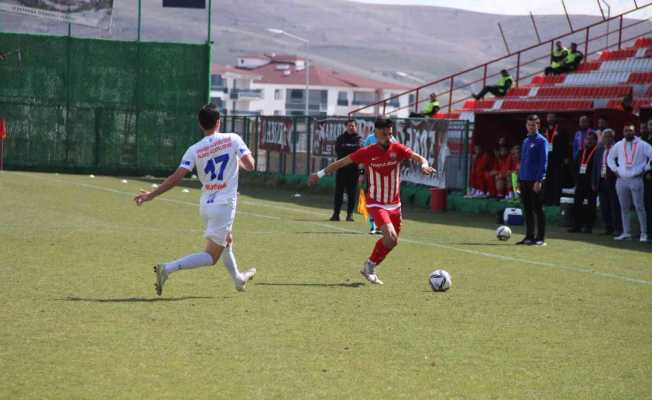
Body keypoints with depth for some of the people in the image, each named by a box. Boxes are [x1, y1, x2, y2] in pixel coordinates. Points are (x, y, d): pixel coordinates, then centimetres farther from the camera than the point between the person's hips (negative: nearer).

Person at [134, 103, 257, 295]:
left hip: (205, 205, 5)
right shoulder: (232, 139, -8)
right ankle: (168, 268, -22)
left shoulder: (194, 150, -3)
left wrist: (152, 195, -9)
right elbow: (250, 165, -10)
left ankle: (238, 279, 49)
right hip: (224, 205, -5)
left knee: (226, 241, 31)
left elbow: (177, 177, -13)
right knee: (211, 256, -4)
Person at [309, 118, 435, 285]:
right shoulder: (367, 152, -11)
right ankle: (370, 266, -1)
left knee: (393, 241, 13)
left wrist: (424, 165, -38)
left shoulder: (397, 149, -6)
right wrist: (321, 173, 0)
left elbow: (419, 158, -15)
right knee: (391, 237, -22)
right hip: (376, 204, -4)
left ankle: (370, 267, 33)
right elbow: (342, 162, -1)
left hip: (394, 204, 4)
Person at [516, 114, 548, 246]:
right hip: (524, 181, 7)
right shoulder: (525, 141, 17)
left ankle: (540, 238, -3)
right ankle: (529, 236, 15)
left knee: (537, 209, -5)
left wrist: (539, 180, -18)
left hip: (535, 181, -7)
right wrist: (519, 179, 15)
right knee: (527, 210, 9)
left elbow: (543, 161, -11)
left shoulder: (541, 141, -5)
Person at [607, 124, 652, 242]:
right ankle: (626, 233, 12)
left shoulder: (642, 145, -2)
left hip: (636, 179, -4)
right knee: (624, 208, 7)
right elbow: (610, 158, 24)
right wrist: (615, 169, 11)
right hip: (621, 180, 4)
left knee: (639, 207, -6)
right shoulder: (618, 145, 11)